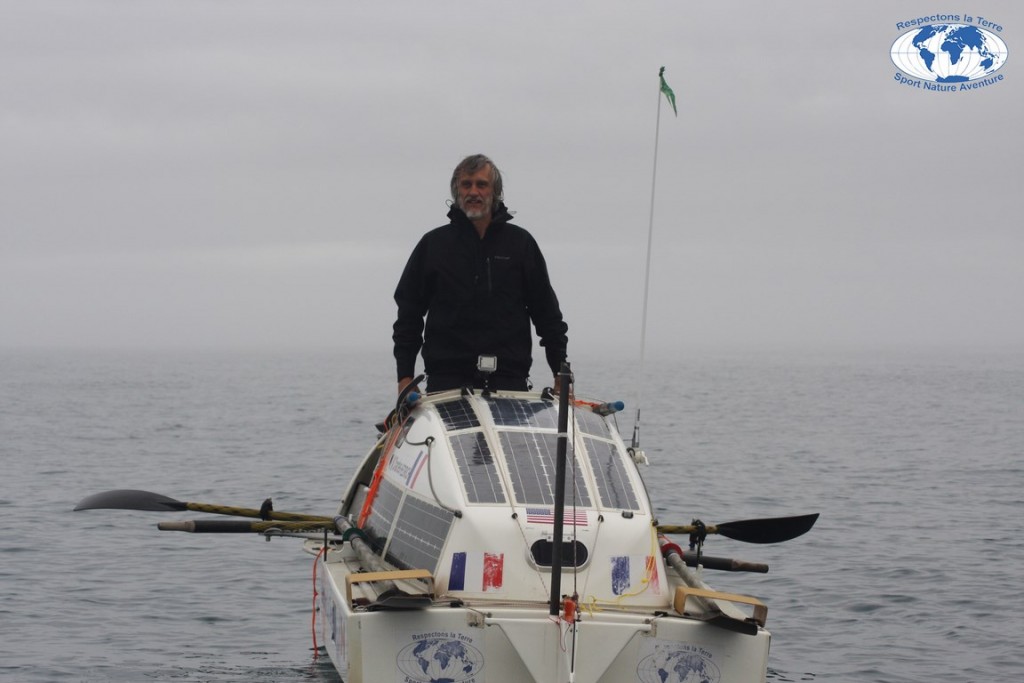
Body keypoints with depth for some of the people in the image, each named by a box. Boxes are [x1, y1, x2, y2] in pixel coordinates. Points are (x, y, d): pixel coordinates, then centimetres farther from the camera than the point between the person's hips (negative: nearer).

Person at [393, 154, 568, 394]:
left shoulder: (520, 242, 13)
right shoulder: (433, 244, 12)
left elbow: (547, 312, 15)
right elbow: (408, 312, 13)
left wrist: (561, 373, 9)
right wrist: (405, 376, 5)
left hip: (509, 379, 0)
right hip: (447, 379, 0)